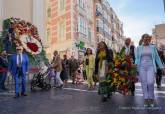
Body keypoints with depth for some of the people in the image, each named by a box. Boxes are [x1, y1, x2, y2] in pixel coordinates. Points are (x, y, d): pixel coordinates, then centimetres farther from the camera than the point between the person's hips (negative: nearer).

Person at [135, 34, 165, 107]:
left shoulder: (153, 47, 7)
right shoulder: (139, 48, 6)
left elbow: (157, 58, 10)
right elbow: (137, 58, 5)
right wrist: (136, 65, -14)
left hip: (150, 67, 0)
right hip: (142, 67, 0)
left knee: (150, 83, -14)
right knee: (144, 84, 0)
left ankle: (151, 99, 9)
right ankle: (146, 100, 11)